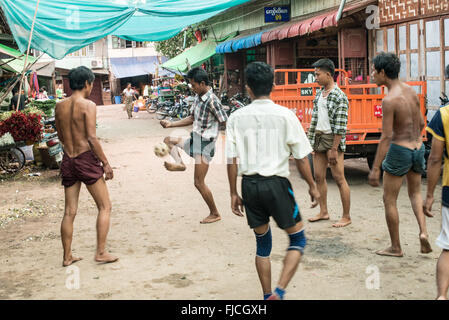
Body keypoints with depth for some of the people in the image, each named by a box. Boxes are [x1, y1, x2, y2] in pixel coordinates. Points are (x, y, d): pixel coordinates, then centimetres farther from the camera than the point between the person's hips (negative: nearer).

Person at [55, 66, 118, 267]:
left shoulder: (59, 107, 8)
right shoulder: (88, 105, -11)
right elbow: (92, 138, -16)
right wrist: (106, 163, -10)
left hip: (68, 160, 6)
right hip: (86, 159, -6)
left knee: (69, 212, 12)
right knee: (105, 207, 7)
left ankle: (67, 256, 16)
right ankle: (101, 252, 5)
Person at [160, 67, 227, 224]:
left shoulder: (212, 101, -22)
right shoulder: (198, 97, 6)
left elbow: (226, 124, -22)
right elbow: (192, 118, 19)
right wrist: (171, 124, 12)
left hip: (205, 143, -9)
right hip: (195, 139, 9)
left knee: (199, 182, -4)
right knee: (168, 140, 22)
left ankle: (215, 214, 10)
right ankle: (179, 163, -1)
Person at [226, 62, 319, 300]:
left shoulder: (237, 117, 0)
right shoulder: (285, 115, -6)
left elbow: (232, 160, 0)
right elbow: (301, 157, -3)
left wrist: (234, 194, 10)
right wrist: (312, 186, 9)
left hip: (250, 184, 3)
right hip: (276, 183, -3)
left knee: (262, 243, 18)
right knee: (298, 240, 11)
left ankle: (267, 296, 25)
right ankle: (279, 291, -3)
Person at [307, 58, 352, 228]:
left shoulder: (340, 97, -13)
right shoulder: (319, 94, 12)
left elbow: (340, 126, -17)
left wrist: (334, 149, -19)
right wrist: (311, 139, 11)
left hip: (333, 139, -8)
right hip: (319, 138, 8)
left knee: (339, 178, -4)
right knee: (319, 176, 11)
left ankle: (346, 217, 3)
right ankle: (323, 212, 23)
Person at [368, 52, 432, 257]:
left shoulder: (389, 100, -20)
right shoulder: (411, 91, 4)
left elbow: (386, 137, -23)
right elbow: (421, 123, 13)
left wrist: (375, 168, -21)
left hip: (399, 150, -8)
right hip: (418, 148, 8)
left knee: (389, 200, 7)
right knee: (415, 193, 26)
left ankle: (395, 248, 15)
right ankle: (423, 231, 7)